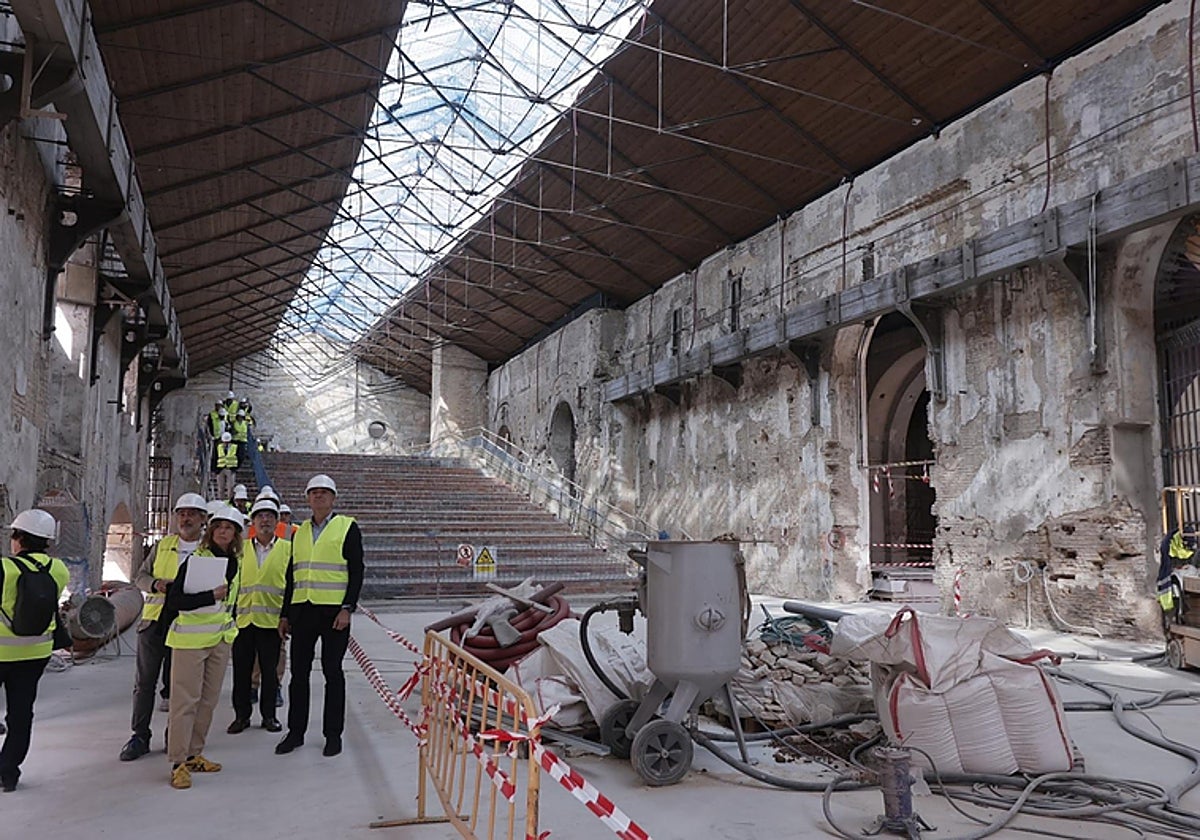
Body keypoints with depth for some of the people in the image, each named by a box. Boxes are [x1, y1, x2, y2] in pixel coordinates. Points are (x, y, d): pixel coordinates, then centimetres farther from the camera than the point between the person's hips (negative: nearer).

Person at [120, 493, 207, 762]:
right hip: (154, 620, 3)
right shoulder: (163, 545, 12)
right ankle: (139, 737, 18)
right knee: (144, 681, 7)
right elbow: (140, 576, 12)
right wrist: (156, 584, -9)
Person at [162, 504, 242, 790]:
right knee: (185, 700, -3)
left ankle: (193, 755, 22)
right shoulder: (195, 560, -12)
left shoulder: (234, 563, 8)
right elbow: (175, 600, -19)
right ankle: (178, 763, 4)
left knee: (208, 701, 11)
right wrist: (211, 596, -26)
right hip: (190, 638, -6)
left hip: (220, 640, 6)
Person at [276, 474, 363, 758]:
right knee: (299, 672, 9)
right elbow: (292, 575, 17)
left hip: (334, 611, -4)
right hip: (302, 611, 5)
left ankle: (333, 734, 14)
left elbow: (356, 571, -6)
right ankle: (296, 731, 21)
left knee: (332, 672, 3)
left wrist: (347, 609, -14)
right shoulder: (299, 532, 14)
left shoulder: (348, 527, -1)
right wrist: (285, 614, 13)